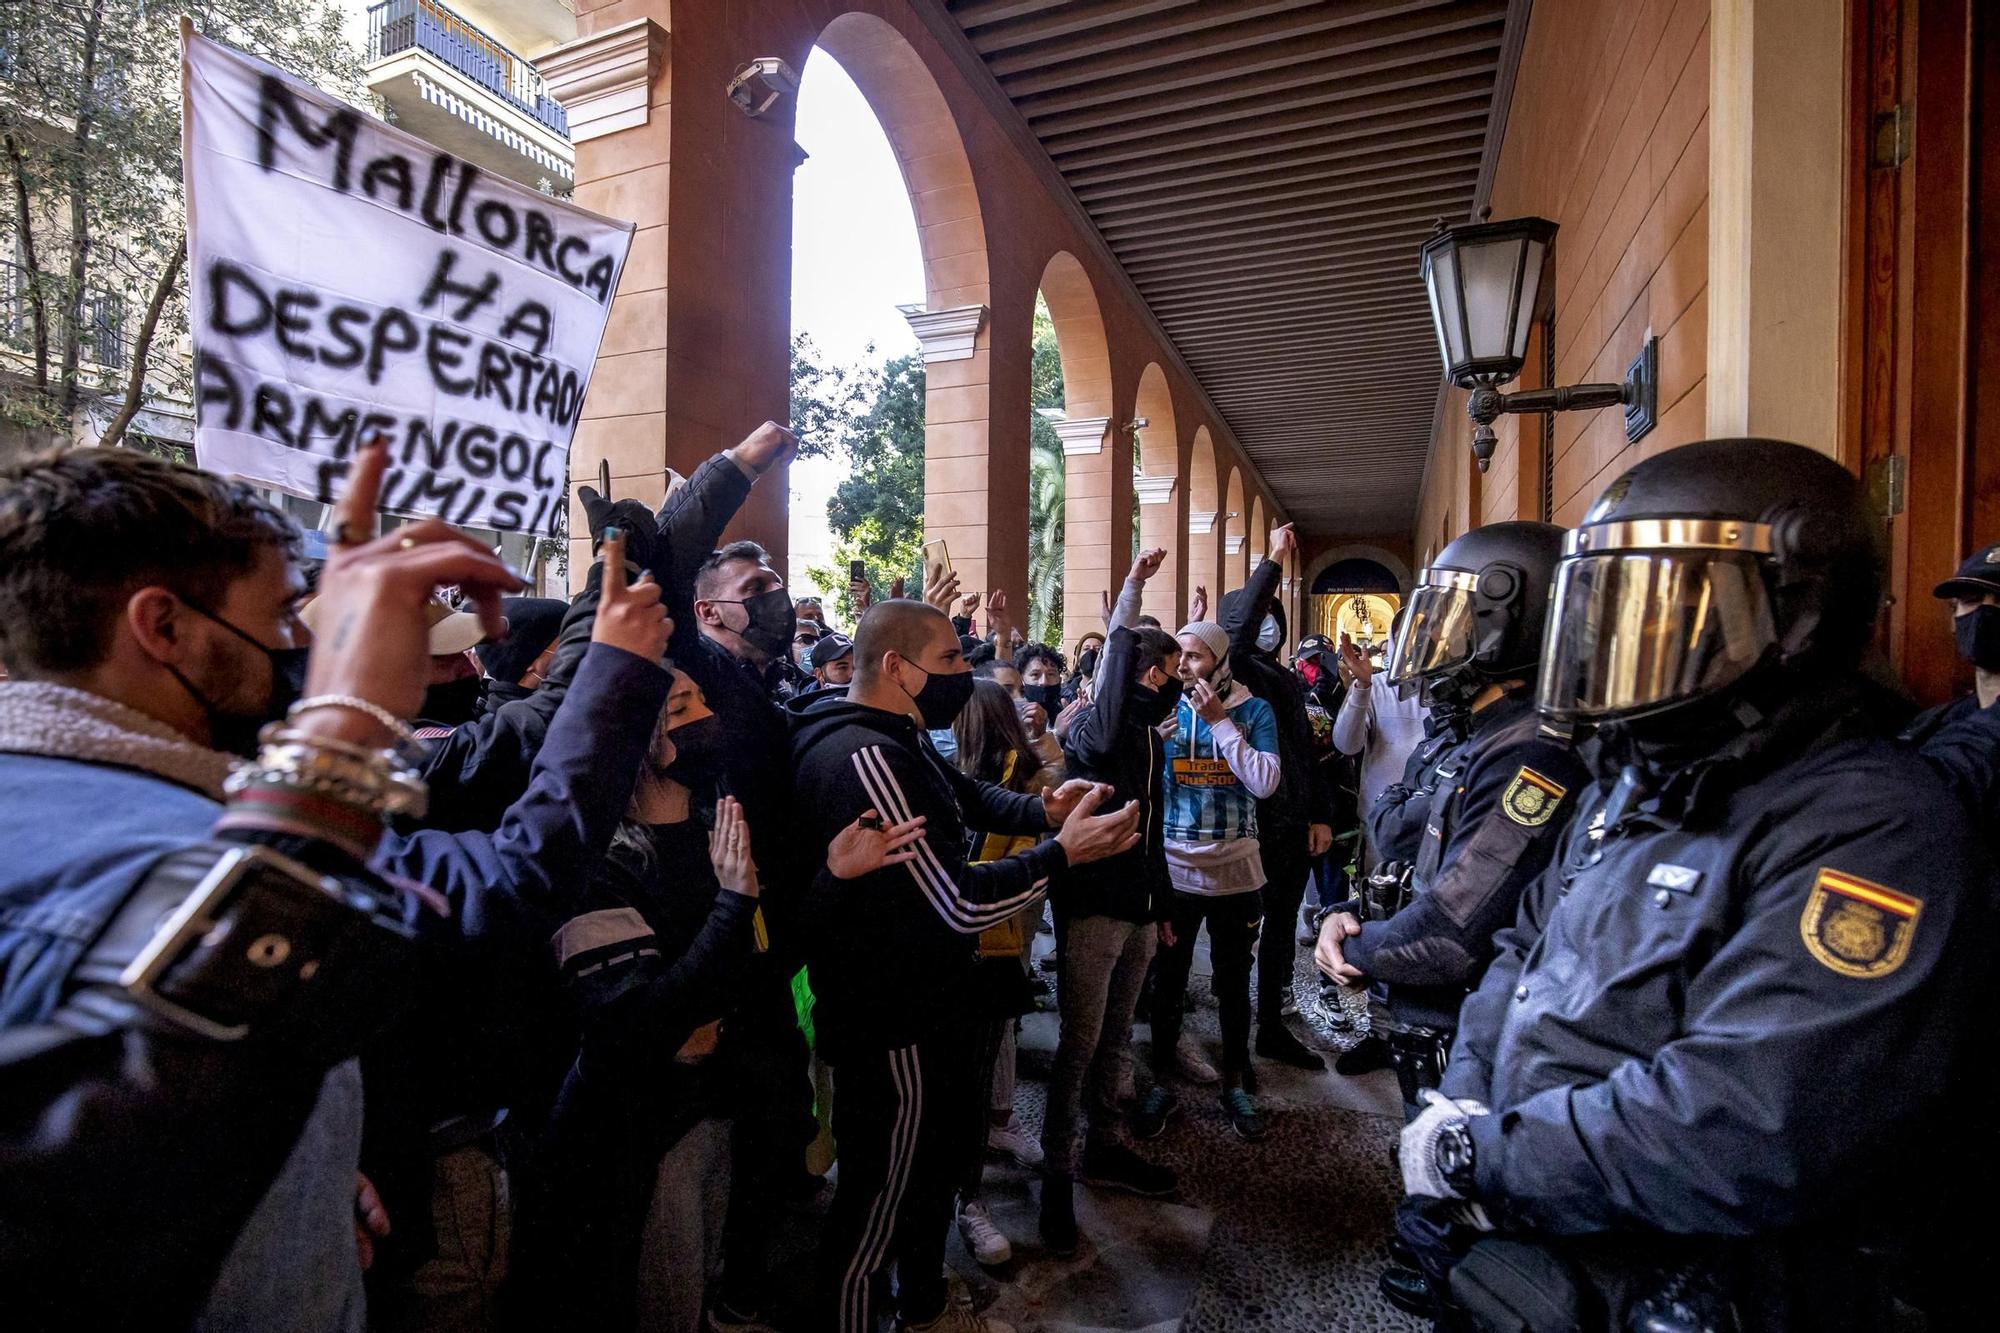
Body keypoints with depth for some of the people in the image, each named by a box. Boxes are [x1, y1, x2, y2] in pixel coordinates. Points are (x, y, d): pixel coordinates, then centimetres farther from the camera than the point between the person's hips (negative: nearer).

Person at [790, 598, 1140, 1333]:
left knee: (935, 1160, 28)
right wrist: (1064, 851, -21)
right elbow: (959, 903, -31)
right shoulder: (866, 756, -30)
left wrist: (1044, 809, -3)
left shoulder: (893, 739, 5)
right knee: (876, 1200, 10)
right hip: (892, 1023, -11)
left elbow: (969, 796, 16)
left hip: (922, 1002, 11)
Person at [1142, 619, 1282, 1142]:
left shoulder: (1254, 710, -5)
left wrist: (1218, 721, -18)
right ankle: (1162, 1083, 30)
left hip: (1235, 871, 0)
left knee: (1234, 982, 16)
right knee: (1168, 983, 12)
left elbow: (1265, 782, -17)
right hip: (1174, 870, 0)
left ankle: (1236, 1082, 35)